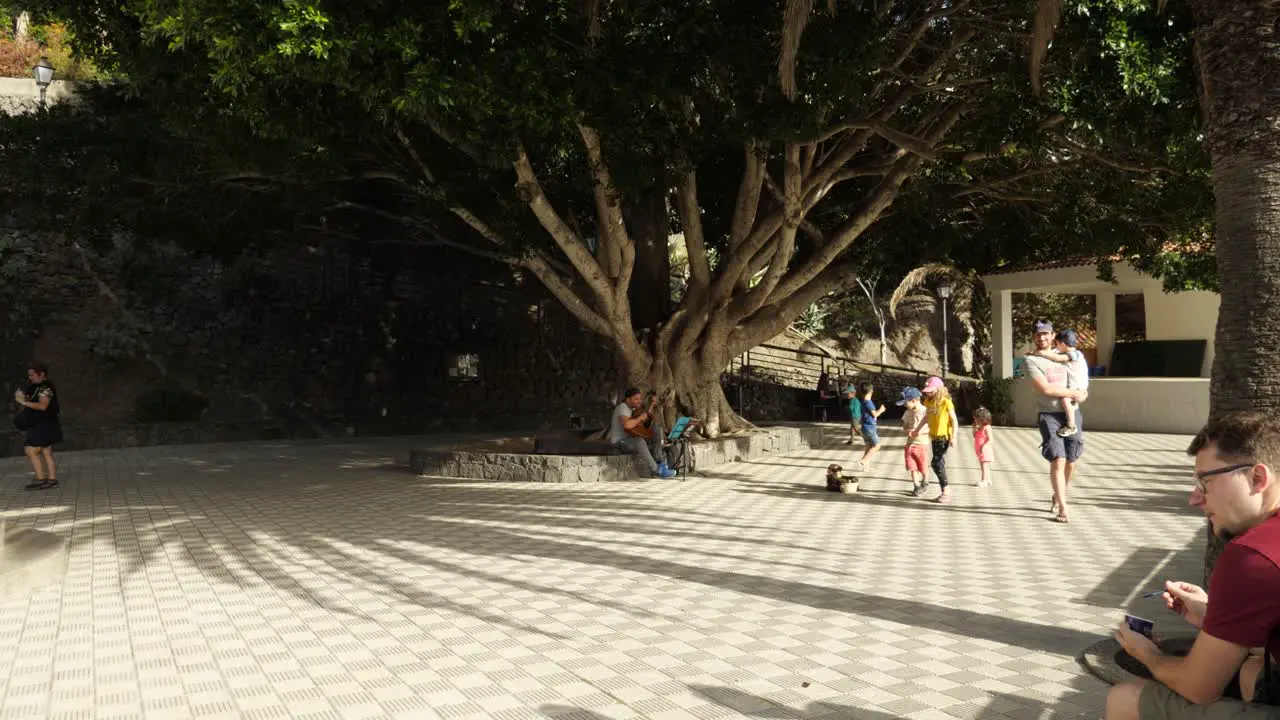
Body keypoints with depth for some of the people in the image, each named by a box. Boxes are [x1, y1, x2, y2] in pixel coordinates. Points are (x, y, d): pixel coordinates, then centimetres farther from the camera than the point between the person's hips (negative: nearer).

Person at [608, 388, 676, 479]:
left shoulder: (633, 408, 12)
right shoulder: (623, 408, -18)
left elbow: (647, 416, 27)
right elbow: (627, 424, -38)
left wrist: (652, 404, 16)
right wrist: (640, 418, -24)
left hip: (630, 439, 10)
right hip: (619, 442, -10)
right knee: (640, 441, -38)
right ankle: (657, 471, -33)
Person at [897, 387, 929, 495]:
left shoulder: (925, 411, -15)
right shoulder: (907, 413, 4)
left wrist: (920, 432, -24)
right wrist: (907, 431, -8)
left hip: (922, 444, -5)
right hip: (910, 444, 5)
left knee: (923, 468, 7)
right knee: (912, 467, 4)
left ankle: (925, 481, 35)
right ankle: (916, 486, 18)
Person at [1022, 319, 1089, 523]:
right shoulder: (1031, 360, -4)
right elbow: (1045, 388, -15)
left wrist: (1083, 391, 9)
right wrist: (1074, 394, -11)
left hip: (1072, 413, 5)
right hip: (1049, 416, -5)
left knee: (1071, 462, 8)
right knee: (1057, 461, -12)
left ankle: (1058, 496, 31)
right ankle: (1062, 509, -6)